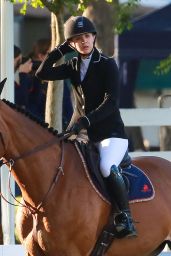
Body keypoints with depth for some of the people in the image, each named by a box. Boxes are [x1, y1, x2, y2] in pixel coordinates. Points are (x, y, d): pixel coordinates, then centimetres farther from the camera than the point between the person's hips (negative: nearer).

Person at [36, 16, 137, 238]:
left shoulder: (108, 65, -5)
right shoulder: (73, 66, 10)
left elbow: (110, 102, -15)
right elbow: (43, 73, 2)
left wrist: (86, 120, -26)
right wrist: (61, 50, 0)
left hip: (110, 132, -6)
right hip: (81, 132, 6)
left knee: (107, 167, -34)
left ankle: (125, 217, -27)